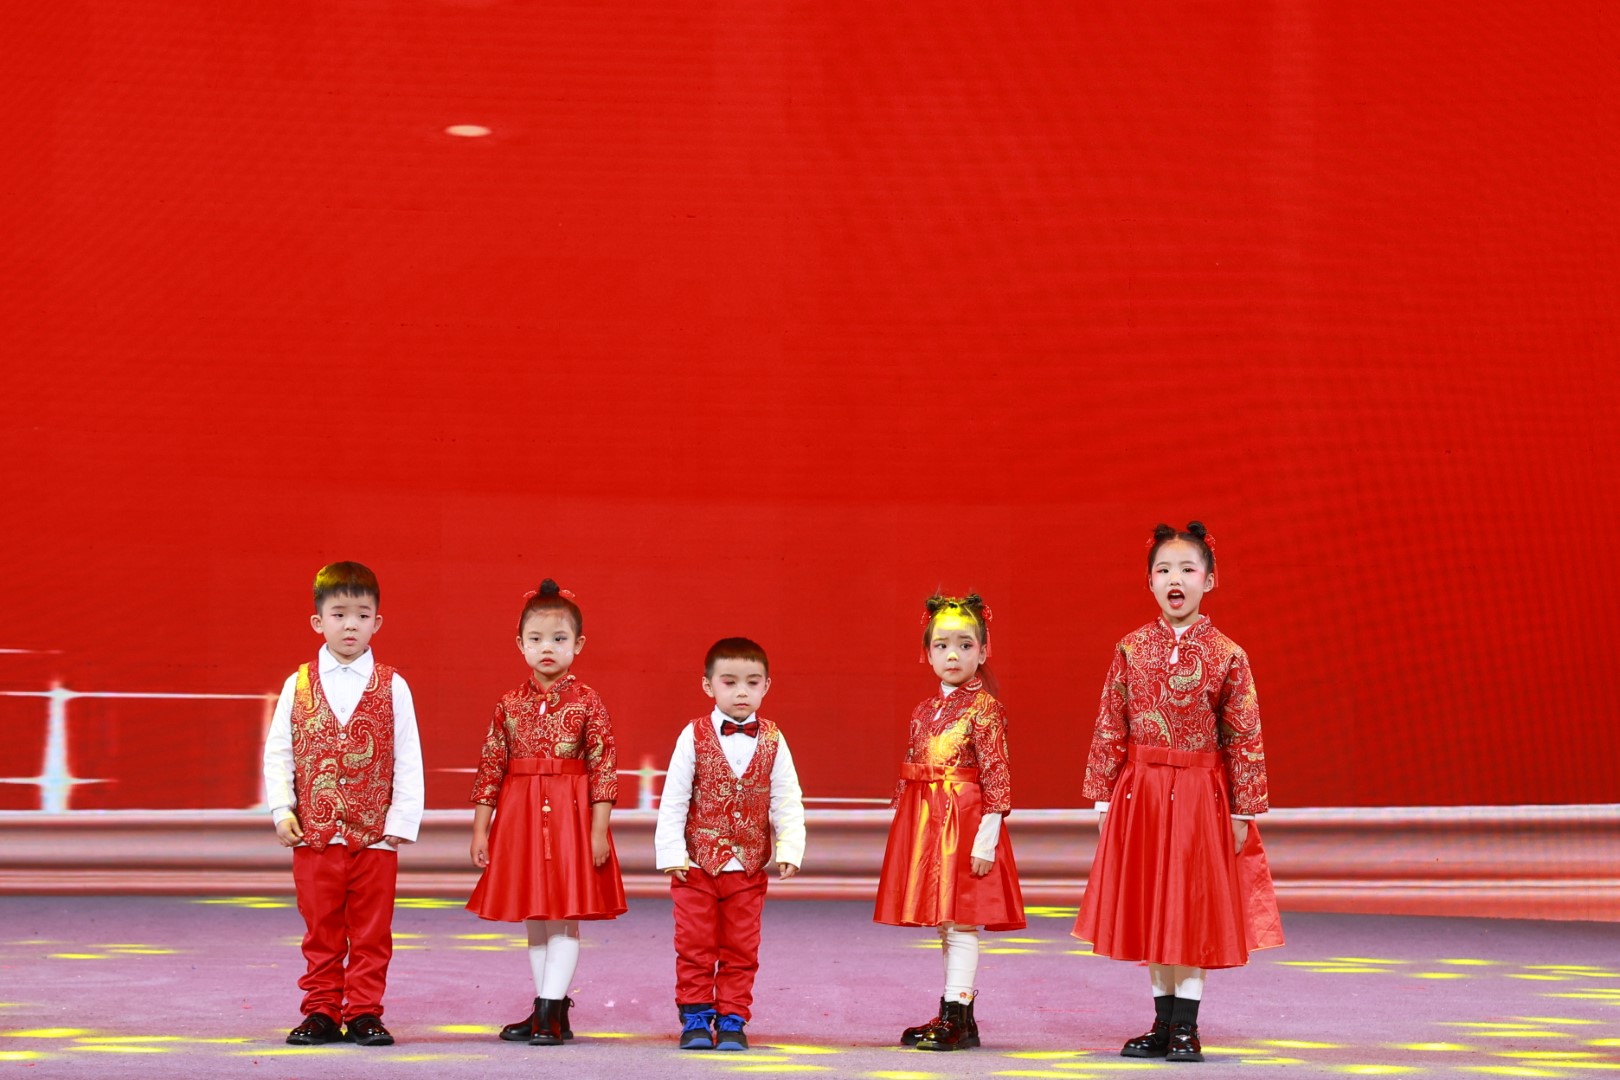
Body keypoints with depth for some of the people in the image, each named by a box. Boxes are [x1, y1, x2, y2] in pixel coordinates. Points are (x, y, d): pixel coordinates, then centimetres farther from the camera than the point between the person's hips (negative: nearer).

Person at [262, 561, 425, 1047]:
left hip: (375, 836, -1)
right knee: (321, 931, 8)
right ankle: (321, 1013, 16)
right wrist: (282, 810, -6)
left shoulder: (392, 687, 1)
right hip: (314, 833, 1)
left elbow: (408, 759, 0)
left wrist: (403, 819, -7)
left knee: (371, 932, 4)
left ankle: (364, 1013, 12)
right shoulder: (299, 684, 3)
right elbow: (277, 751, 4)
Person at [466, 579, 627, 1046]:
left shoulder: (587, 703, -4)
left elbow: (604, 769, -6)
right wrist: (480, 829, 3)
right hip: (518, 818, 4)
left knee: (564, 916, -5)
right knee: (534, 918, 10)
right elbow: (489, 769, 6)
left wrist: (599, 831, -12)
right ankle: (550, 1014, 19)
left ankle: (549, 1013, -4)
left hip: (571, 815, -4)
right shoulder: (510, 705, 4)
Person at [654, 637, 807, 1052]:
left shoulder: (773, 741, 1)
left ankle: (732, 1020, 15)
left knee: (741, 950, 6)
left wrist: (789, 849, -9)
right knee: (695, 947, 3)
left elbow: (787, 801, 2)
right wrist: (672, 853, -9)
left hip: (748, 866, 2)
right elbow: (673, 799, -5)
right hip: (697, 863, -2)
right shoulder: (694, 737, -5)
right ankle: (695, 1019, 13)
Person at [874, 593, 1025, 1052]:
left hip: (965, 822, -8)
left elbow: (997, 775, -13)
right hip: (924, 823, 8)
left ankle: (956, 1017, -3)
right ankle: (957, 1017, 20)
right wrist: (907, 831, 13)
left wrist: (987, 839, -17)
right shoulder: (924, 710, 12)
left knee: (960, 920, -6)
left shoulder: (984, 708, -8)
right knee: (943, 923, 12)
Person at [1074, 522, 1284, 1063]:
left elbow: (1244, 737, -3)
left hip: (1200, 796, -2)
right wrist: (1103, 797, 1)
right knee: (1149, 912, 8)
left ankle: (1186, 1027, 10)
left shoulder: (1226, 655, -4)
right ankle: (1163, 1024, 19)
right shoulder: (1131, 649, 1)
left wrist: (1244, 810, -4)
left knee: (1194, 909, 1)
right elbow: (1109, 728, 4)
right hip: (1139, 794, 2)